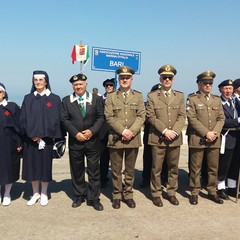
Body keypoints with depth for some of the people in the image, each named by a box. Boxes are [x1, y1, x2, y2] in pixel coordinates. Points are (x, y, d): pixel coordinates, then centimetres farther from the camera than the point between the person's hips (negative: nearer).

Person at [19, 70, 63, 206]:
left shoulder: (54, 99, 0)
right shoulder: (28, 98, 8)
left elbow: (56, 119, -5)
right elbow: (23, 119, 4)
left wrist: (42, 135, -11)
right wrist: (31, 134, -10)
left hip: (46, 138, -2)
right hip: (30, 138, 3)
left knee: (45, 165, 3)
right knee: (32, 165, 6)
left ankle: (44, 194, 17)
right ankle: (35, 193, 20)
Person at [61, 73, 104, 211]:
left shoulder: (96, 99, 3)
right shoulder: (67, 100, 4)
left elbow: (101, 117, 0)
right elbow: (64, 119, -1)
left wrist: (92, 131, -14)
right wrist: (76, 133, -12)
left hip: (92, 140, -1)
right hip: (75, 141, 1)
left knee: (94, 170, 3)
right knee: (77, 170, 10)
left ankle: (94, 198, 13)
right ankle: (79, 196, 25)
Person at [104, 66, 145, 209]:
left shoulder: (138, 96, 8)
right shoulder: (111, 97, 5)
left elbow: (141, 116, 0)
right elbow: (109, 117, -4)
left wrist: (131, 132, -14)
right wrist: (123, 131, -15)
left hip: (133, 139, 1)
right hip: (116, 139, -1)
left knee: (130, 170, 10)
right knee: (116, 170, 6)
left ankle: (128, 195, 22)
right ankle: (117, 196, 18)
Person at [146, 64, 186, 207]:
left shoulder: (180, 96, 11)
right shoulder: (152, 96, 4)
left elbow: (182, 116, 4)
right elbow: (151, 117, -4)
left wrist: (174, 132, -11)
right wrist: (165, 131, -13)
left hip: (175, 138, 3)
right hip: (158, 138, -2)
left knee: (173, 168, 10)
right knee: (156, 168, 3)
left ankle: (172, 193, 24)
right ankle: (156, 194, 16)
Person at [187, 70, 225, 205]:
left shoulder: (217, 99, 15)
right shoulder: (192, 99, 0)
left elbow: (221, 118, 9)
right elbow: (192, 119, -9)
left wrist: (215, 133, -7)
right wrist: (206, 133, -15)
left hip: (214, 140, 4)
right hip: (197, 139, -4)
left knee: (214, 168, 9)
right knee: (196, 168, 3)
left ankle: (212, 192, 22)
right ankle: (195, 193, 13)